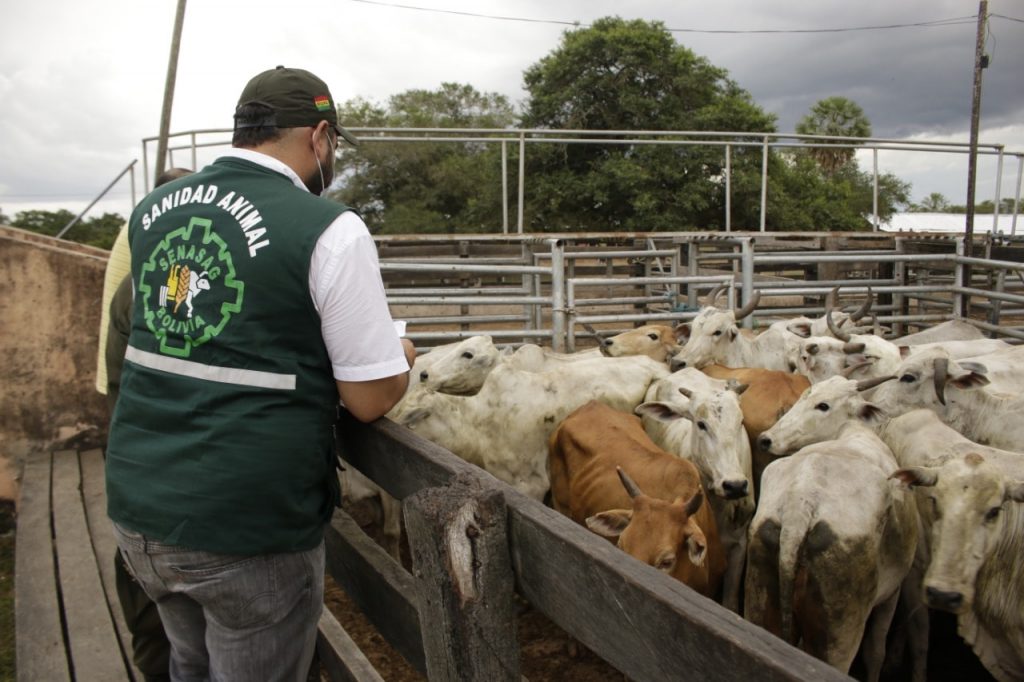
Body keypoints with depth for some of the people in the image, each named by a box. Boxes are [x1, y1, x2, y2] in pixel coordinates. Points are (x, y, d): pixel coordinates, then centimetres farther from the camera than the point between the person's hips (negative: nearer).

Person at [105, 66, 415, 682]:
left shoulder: (151, 210, 3)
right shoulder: (329, 230, -16)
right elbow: (372, 400, -13)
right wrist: (400, 356, 9)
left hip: (136, 508, 6)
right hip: (248, 530, -6)